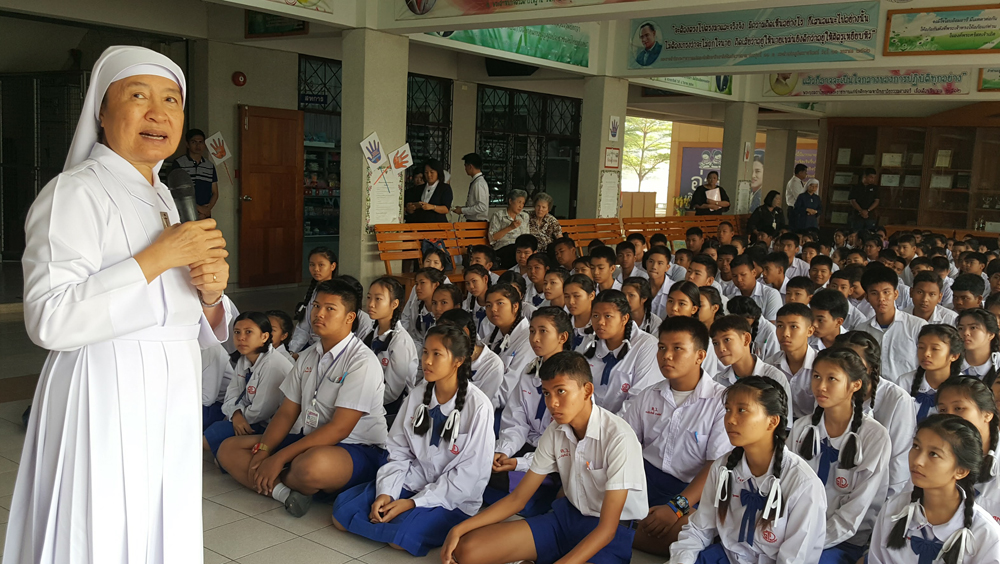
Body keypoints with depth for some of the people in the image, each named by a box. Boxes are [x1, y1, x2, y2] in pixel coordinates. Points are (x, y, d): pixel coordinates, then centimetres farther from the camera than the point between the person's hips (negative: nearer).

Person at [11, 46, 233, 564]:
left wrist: (211, 295, -2)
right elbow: (49, 320, -22)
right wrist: (158, 258, -21)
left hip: (172, 400, 8)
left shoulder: (161, 197, 15)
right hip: (106, 403, -7)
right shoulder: (75, 192, -10)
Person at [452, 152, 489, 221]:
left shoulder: (479, 183, -16)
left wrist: (462, 210, -15)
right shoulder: (475, 182, 11)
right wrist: (463, 207, 9)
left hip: (477, 223, -9)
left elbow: (481, 207, -22)